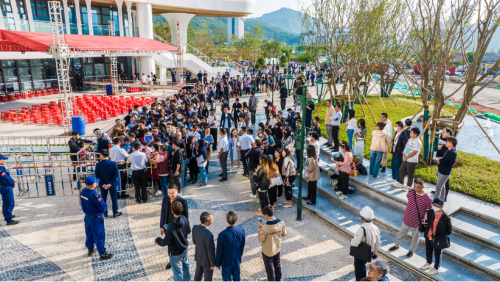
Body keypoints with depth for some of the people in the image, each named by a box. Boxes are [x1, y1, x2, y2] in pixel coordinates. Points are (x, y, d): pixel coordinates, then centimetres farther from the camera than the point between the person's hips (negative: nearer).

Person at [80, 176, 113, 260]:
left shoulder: (82, 192, -6)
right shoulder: (94, 195, -30)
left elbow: (84, 204, 8)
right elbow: (103, 207, -25)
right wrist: (105, 210, -4)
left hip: (87, 217, 8)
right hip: (96, 219, -8)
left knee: (89, 234, 24)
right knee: (99, 236, 5)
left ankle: (90, 249, 42)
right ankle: (102, 254, 15)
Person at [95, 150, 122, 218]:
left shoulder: (98, 165, -11)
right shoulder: (113, 164, -13)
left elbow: (97, 176, -8)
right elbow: (115, 175, -13)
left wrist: (103, 184, -7)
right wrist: (110, 184, -10)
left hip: (103, 185, 1)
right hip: (112, 185, -1)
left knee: (103, 199, 16)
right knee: (114, 199, 11)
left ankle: (105, 213, 25)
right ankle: (115, 212, 19)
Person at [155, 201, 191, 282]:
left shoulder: (171, 226, -33)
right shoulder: (185, 219, -15)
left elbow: (165, 242, -23)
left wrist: (157, 240, -2)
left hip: (175, 254, -6)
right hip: (185, 249, 6)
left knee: (177, 273, 15)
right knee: (186, 268, 28)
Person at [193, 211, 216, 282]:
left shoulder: (195, 227, -18)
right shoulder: (209, 234, -39)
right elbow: (211, 251, -27)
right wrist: (213, 263, -11)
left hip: (198, 256, 6)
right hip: (207, 260, -6)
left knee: (198, 274, 29)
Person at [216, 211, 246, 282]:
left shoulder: (222, 235, -30)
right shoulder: (241, 230, -17)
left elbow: (219, 252, -17)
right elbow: (242, 245, 0)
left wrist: (217, 263, -1)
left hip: (227, 262, -4)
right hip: (237, 260, 4)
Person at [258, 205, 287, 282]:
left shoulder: (265, 227, -34)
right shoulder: (281, 223, -18)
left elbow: (261, 239, -21)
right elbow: (284, 234, -3)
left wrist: (260, 228, -13)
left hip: (268, 251, -5)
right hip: (277, 248, 5)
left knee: (269, 268, 17)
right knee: (277, 265, 28)